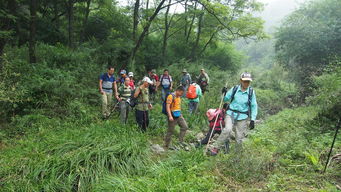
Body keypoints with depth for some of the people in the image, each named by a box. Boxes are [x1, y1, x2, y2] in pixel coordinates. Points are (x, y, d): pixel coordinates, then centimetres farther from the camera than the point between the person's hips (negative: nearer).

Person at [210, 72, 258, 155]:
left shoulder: (251, 92, -2)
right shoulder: (234, 89, -2)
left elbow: (254, 106, 5)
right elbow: (226, 99, 9)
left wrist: (252, 120, -1)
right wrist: (224, 93, -13)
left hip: (242, 117, 1)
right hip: (231, 114, -1)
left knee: (239, 138, 3)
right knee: (228, 130, -26)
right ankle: (216, 148, -12)